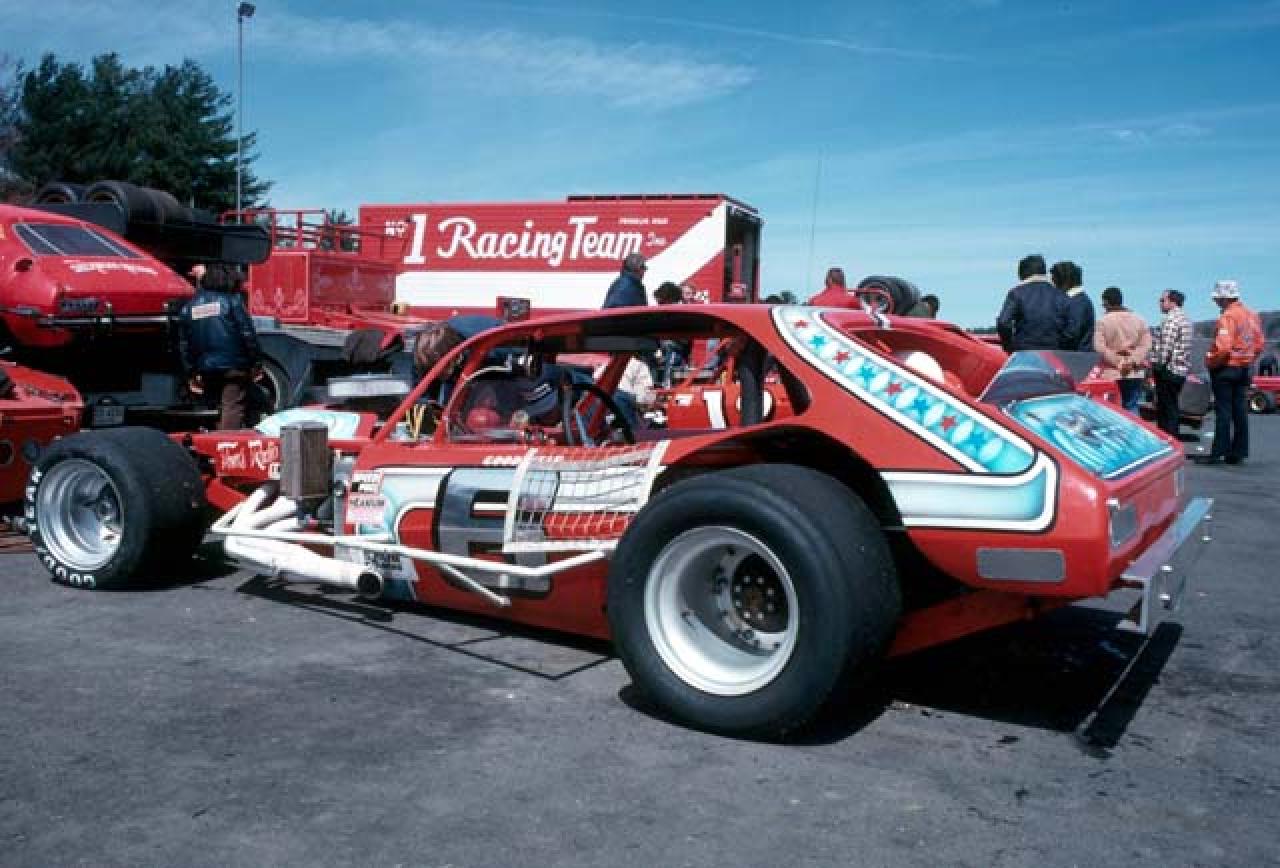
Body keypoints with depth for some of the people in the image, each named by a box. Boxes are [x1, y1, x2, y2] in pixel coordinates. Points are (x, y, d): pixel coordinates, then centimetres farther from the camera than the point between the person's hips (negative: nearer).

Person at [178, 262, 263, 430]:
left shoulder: (189, 306, 13)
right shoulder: (232, 300, -5)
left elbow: (184, 344, 14)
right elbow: (247, 333, -10)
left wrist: (191, 374, 18)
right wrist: (256, 364, -4)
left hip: (207, 370, 6)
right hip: (234, 366, -6)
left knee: (222, 408, 20)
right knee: (233, 408, -8)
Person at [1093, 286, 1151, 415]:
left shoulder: (1103, 321, -6)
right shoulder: (1138, 320, 9)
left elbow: (1100, 347, -14)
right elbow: (1146, 344, 1)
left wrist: (1118, 362, -11)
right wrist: (1133, 360, -9)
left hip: (1111, 375, -4)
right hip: (1135, 374, 4)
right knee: (1132, 409, 8)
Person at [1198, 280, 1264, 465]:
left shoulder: (1228, 317, -17)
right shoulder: (1252, 316, 11)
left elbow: (1223, 347, -25)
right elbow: (1259, 345, 13)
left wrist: (1210, 362, -11)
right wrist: (1248, 362, 19)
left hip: (1226, 368, -8)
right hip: (1245, 370, 8)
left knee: (1223, 412, -5)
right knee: (1240, 411, 10)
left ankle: (1218, 453, -3)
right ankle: (1238, 453, 13)